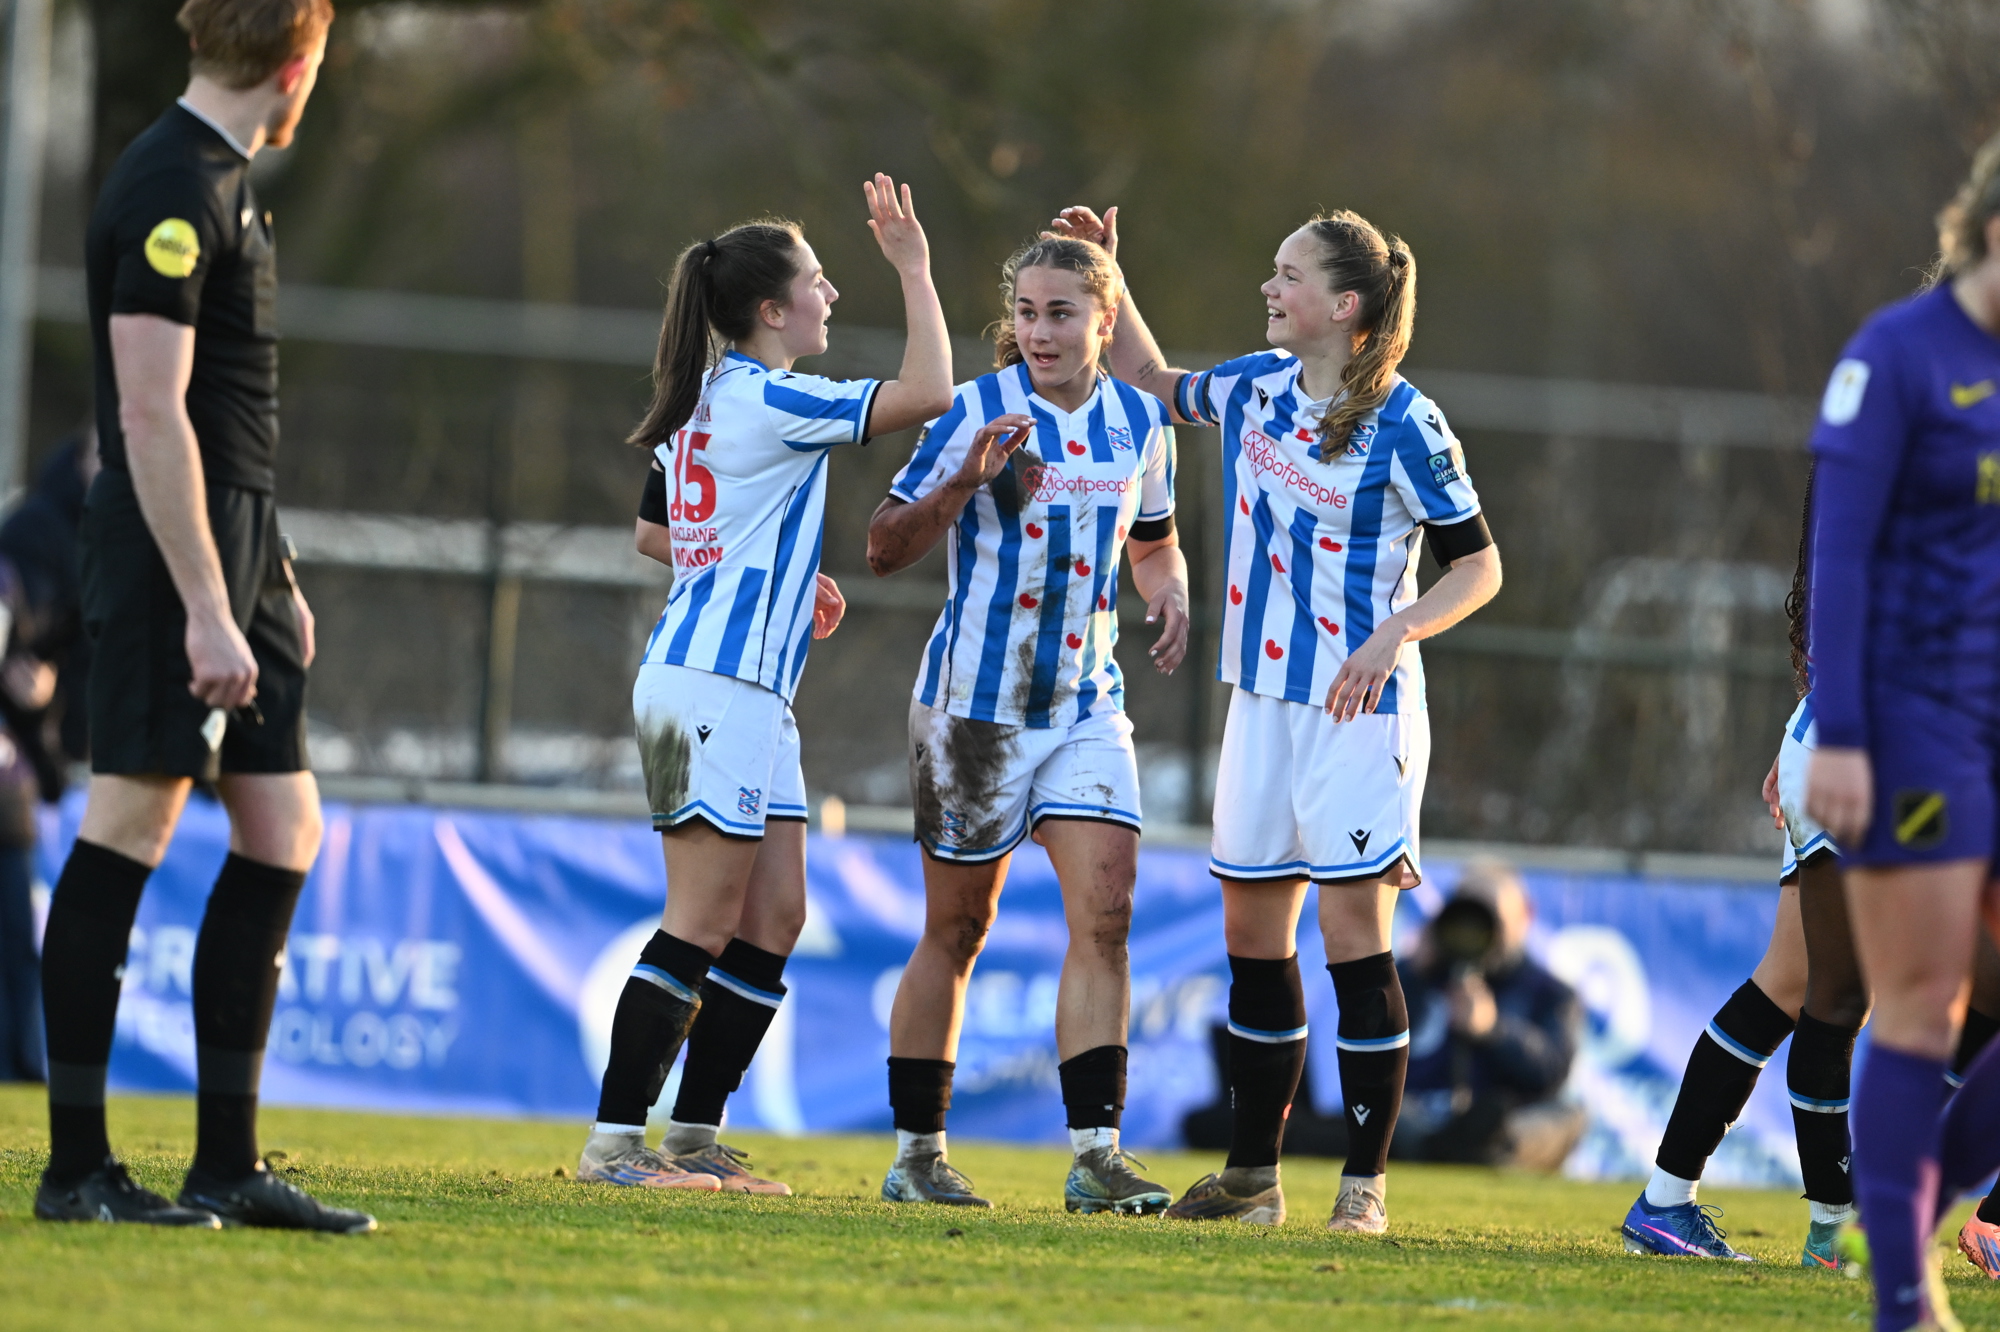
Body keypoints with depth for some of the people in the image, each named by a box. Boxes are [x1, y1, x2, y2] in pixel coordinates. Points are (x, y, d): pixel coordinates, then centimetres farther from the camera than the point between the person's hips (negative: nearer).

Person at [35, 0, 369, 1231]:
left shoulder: (224, 183, 17)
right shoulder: (173, 190, -14)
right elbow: (149, 413, -20)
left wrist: (270, 582, 24)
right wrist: (206, 610, -22)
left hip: (236, 548, 10)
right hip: (172, 556, -10)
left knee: (285, 830, 8)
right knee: (131, 828, -7)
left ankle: (228, 1164, 10)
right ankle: (76, 1165, -4)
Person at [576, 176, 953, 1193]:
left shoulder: (704, 402, 15)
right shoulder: (769, 401, -13)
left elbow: (656, 533, 27)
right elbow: (928, 392, -18)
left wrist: (788, 581, 25)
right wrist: (913, 267, -9)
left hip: (747, 694, 10)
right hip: (719, 685, -10)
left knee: (773, 917, 9)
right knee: (702, 923, -8)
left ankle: (695, 1138, 11)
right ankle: (615, 1141, -8)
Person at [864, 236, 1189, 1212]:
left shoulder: (1141, 423, 5)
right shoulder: (978, 413, -9)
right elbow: (884, 548, -8)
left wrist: (1171, 595, 0)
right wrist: (964, 482, -24)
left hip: (1086, 703, 4)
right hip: (974, 699, -4)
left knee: (1104, 913, -10)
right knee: (956, 930, 3)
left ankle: (1095, 1157, -11)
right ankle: (916, 1154, 13)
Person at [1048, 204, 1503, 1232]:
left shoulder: (1403, 424, -11)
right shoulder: (1254, 387, 7)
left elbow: (1478, 564, -7)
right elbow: (1150, 382, 28)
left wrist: (1396, 634, -21)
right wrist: (1109, 273, 21)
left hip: (1357, 712, -7)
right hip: (1263, 698, 7)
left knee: (1353, 937, -8)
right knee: (1252, 932, 9)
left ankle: (1365, 1183, -3)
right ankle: (1254, 1175, 18)